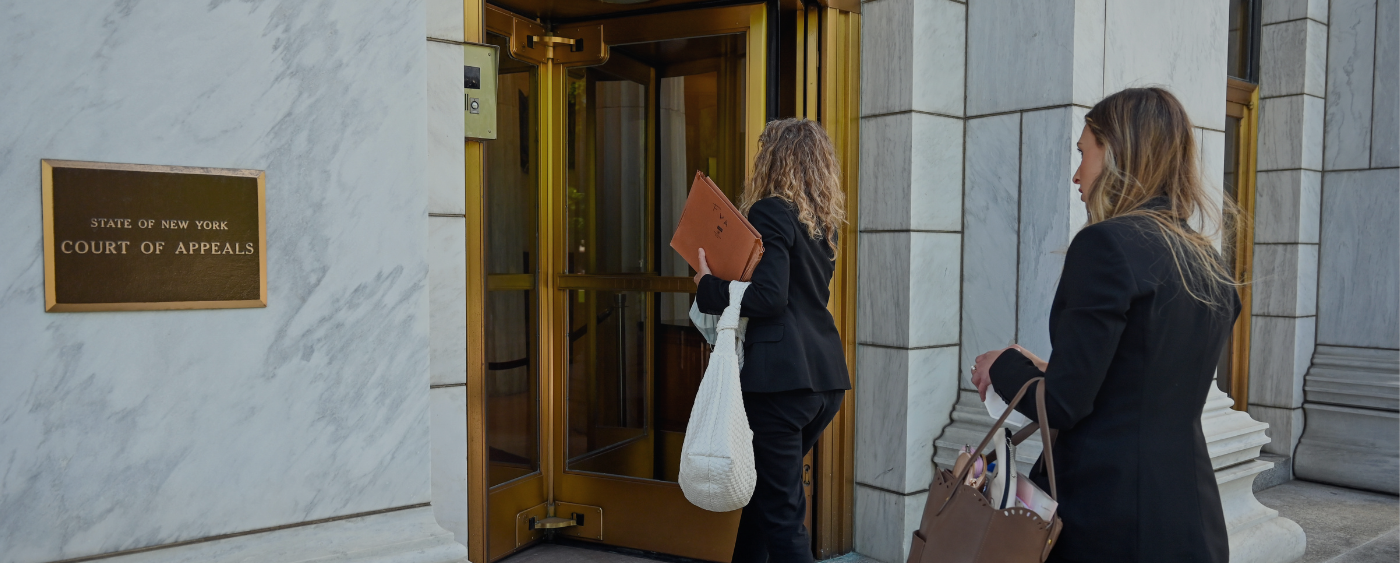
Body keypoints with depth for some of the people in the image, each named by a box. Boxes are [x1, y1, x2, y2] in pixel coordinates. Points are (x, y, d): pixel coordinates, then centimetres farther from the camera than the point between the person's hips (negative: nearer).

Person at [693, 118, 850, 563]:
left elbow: (770, 296, -20)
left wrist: (707, 287, -9)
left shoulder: (770, 212, -9)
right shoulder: (824, 220, 15)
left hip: (782, 375, -9)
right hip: (827, 376, 9)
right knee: (764, 488, 23)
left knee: (781, 510, -2)